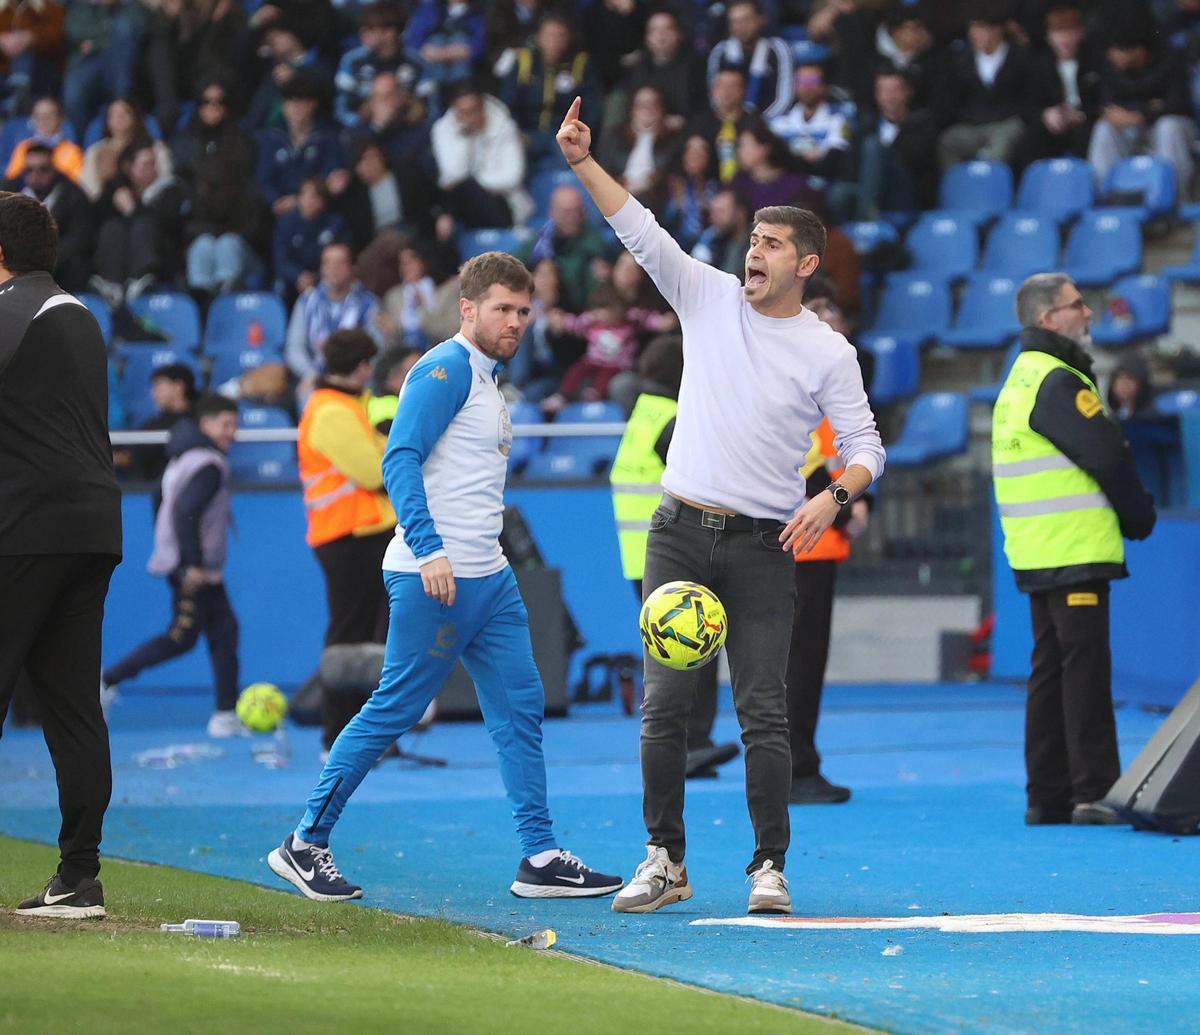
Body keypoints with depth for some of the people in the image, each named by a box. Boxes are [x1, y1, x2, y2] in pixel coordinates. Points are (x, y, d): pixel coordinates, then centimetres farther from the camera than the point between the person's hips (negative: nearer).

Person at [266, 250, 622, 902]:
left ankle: (540, 858, 7)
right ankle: (306, 844, 2)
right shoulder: (446, 369, -9)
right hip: (434, 577, -10)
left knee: (520, 706, 5)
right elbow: (400, 459, -19)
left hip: (489, 578, 10)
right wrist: (429, 549, -27)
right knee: (394, 709, -6)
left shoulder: (487, 382, 20)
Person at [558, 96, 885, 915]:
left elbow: (865, 443, 2)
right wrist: (584, 163, -11)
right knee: (664, 706, 0)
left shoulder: (828, 351, 1)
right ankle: (665, 861, 9)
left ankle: (770, 867, 0)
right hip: (681, 533, 2)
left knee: (764, 711, -6)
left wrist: (834, 497, -18)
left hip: (764, 544, -2)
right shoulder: (709, 297, 6)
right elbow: (640, 230, -1)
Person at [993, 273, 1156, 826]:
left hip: (1036, 553, 10)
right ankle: (1094, 791, -9)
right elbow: (1107, 457, -16)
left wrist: (1127, 512, 12)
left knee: (1051, 668, 11)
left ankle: (1047, 794, 12)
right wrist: (1140, 516, -1)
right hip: (1075, 552, -10)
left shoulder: (1022, 378, 17)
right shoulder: (1056, 382, -15)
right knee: (1085, 669, -8)